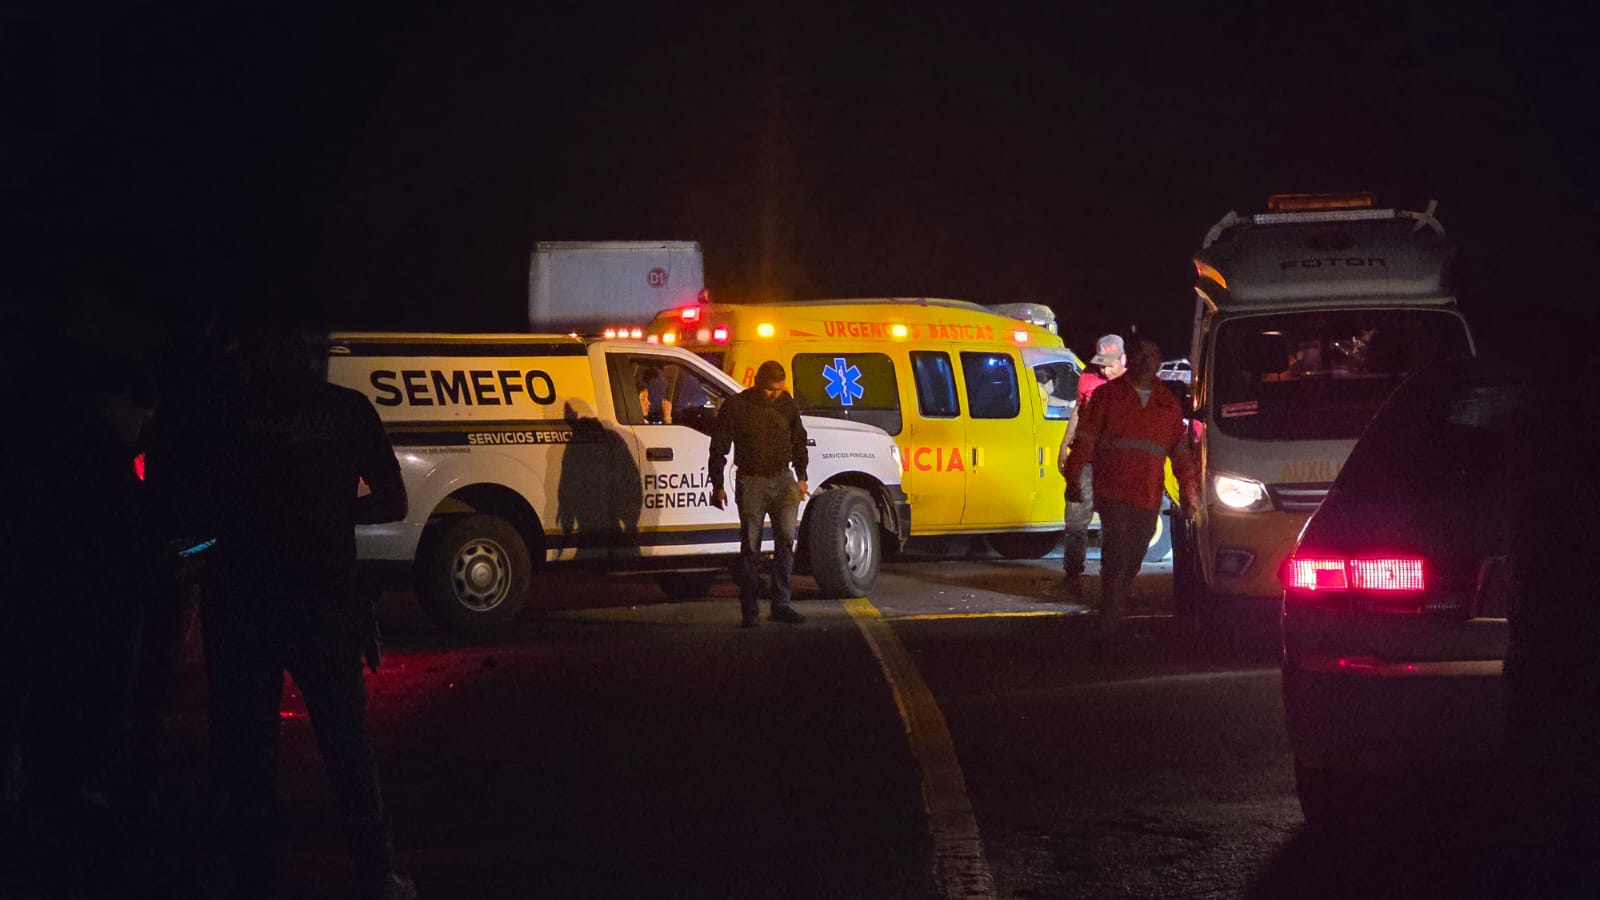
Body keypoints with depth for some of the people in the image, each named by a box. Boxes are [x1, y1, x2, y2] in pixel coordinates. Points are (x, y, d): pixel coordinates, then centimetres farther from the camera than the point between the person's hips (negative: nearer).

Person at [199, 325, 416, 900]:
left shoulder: (225, 410, -2)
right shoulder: (347, 409, 3)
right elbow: (392, 503, 9)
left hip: (240, 606, -1)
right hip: (325, 601, 2)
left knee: (242, 750, 7)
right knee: (346, 743, 14)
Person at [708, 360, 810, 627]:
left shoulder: (787, 404, 6)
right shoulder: (736, 406, -6)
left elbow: (799, 442, 19)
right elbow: (718, 448, -1)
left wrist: (801, 477, 17)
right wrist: (718, 486, -2)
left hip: (783, 480, 3)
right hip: (751, 482, -3)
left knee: (786, 539, -4)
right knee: (750, 547, -2)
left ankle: (781, 605, 2)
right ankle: (749, 610, 2)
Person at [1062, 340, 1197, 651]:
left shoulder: (1169, 405, 14)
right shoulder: (1108, 394, 5)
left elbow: (1181, 453, 16)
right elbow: (1084, 439, 1)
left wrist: (1187, 494, 10)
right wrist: (1074, 479, -7)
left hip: (1149, 497, 4)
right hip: (1112, 492, -4)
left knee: (1132, 562, 9)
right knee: (1116, 557, -13)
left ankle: (1113, 619, 22)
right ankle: (1108, 625, -14)